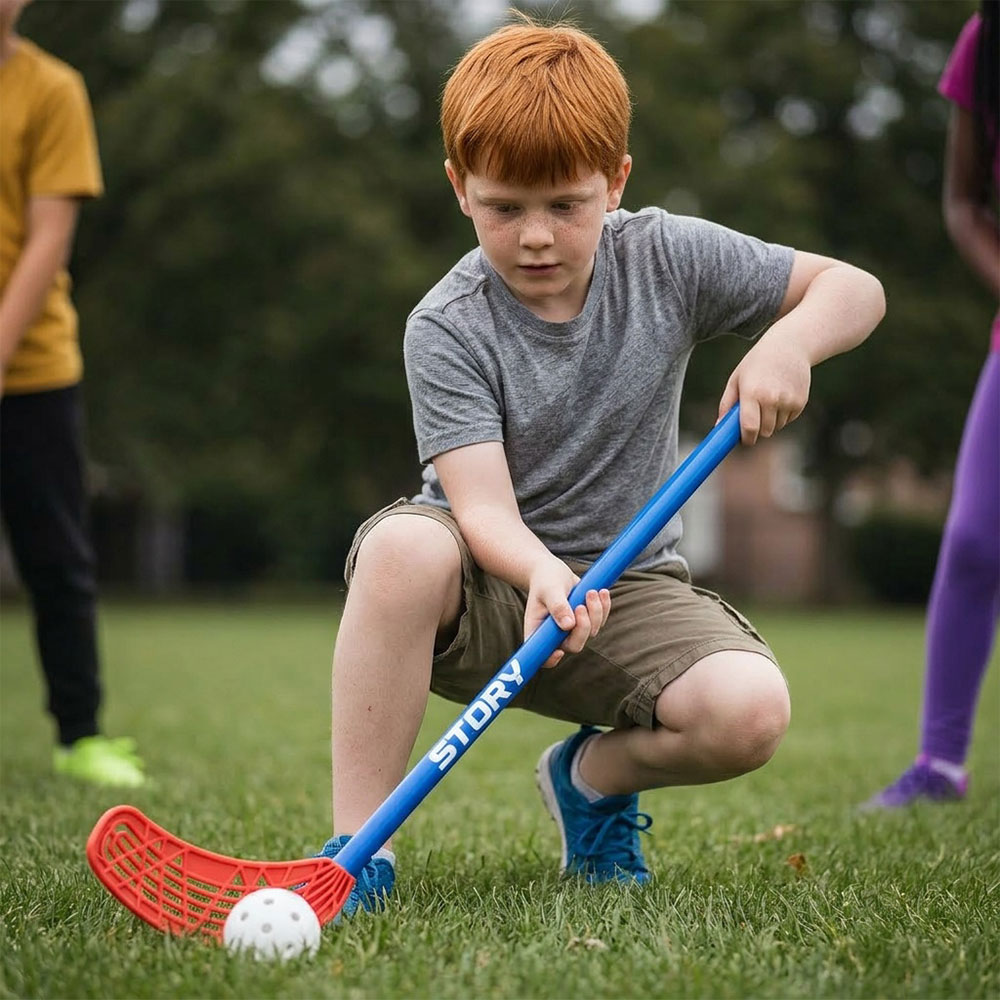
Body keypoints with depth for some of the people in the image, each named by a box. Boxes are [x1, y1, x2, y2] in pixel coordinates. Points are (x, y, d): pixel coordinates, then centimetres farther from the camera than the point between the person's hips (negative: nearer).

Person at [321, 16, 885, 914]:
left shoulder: (668, 258, -5)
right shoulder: (447, 330, -13)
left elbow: (856, 289, 0)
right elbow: (482, 507, -22)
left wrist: (789, 342, -23)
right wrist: (543, 574, -44)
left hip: (629, 584, 2)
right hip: (489, 584, -2)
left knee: (750, 710, -27)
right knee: (404, 546, -38)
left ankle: (595, 773, 8)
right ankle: (357, 848, -27)